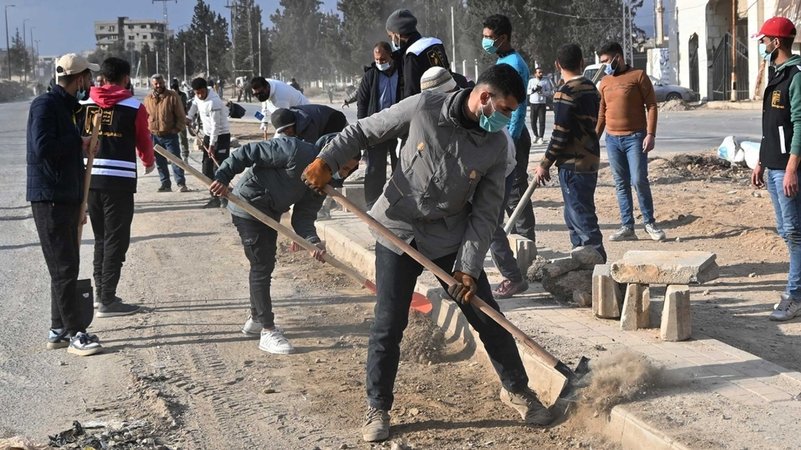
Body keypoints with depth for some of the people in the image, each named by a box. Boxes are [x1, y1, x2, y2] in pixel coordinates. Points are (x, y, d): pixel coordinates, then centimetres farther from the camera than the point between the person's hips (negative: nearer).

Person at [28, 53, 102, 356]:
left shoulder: (67, 106, 16)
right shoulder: (45, 105, -13)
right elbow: (42, 148, -26)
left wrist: (79, 204, 21)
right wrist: (79, 142, -13)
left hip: (67, 199, 10)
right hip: (49, 199, -10)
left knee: (67, 266, 13)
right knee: (64, 268, -7)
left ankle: (58, 330, 21)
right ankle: (76, 334, -3)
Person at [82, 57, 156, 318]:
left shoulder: (86, 104, 5)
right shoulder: (134, 107, -4)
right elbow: (144, 143, 6)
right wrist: (149, 163, 27)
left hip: (90, 178, 5)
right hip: (119, 181, -5)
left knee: (101, 237, 18)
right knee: (116, 240, 1)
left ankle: (100, 292, 24)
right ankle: (107, 301, 1)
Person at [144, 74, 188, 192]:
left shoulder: (172, 96, -4)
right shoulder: (148, 99, 7)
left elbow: (181, 115, -3)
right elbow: (145, 116, 15)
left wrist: (177, 129, -9)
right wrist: (148, 130, 6)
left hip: (170, 135, -4)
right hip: (154, 135, 4)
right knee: (160, 162, 8)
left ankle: (181, 183, -3)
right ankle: (165, 184, 16)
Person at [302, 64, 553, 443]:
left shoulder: (496, 145, -9)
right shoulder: (423, 108, -16)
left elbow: (485, 213, -7)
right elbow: (363, 131, -5)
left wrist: (469, 267, -14)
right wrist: (327, 160, -18)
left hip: (452, 240, 2)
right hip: (398, 232, -2)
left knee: (488, 319, 6)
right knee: (388, 326, 0)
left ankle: (516, 390, 28)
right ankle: (377, 408, 17)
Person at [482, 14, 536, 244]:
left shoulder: (514, 65, -15)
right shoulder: (502, 62, 16)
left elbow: (518, 107, -19)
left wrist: (510, 142, -21)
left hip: (511, 136, -10)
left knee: (515, 190, -7)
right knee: (506, 189, 14)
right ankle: (520, 238, 21)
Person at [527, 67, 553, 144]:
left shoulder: (546, 81, 3)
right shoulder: (531, 81, 10)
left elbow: (549, 92, 0)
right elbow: (527, 91, 7)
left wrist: (541, 91, -16)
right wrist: (533, 89, -11)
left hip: (542, 103, -2)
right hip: (533, 103, 2)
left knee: (542, 121, -6)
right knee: (533, 121, 3)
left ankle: (541, 137, -1)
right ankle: (536, 136, 20)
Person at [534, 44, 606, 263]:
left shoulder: (566, 93, -14)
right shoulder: (591, 89, 11)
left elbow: (560, 134, -17)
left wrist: (544, 164, -8)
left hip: (573, 164, -9)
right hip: (591, 161, 9)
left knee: (582, 219, -6)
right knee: (575, 217, 18)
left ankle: (596, 260, -8)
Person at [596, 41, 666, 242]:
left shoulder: (638, 76, -2)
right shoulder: (604, 82, 13)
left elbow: (651, 106, -5)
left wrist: (650, 134, -14)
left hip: (635, 137, -5)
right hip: (612, 140, 5)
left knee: (639, 180, -9)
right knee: (621, 184, 5)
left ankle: (649, 223, 6)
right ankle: (627, 227, 9)